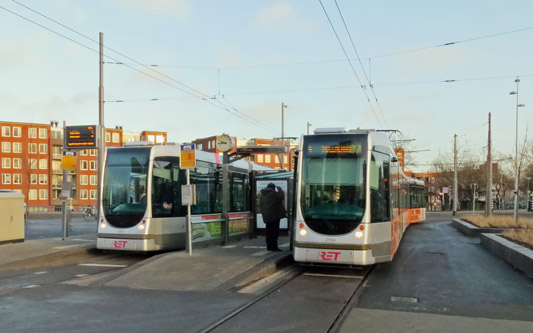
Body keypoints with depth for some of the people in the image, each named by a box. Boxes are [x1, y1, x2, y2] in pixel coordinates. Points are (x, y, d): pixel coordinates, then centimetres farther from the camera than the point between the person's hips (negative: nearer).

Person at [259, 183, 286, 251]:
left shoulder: (262, 195, 16)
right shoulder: (273, 193, -9)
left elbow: (260, 205, 19)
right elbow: (281, 197, -10)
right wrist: (279, 189, 3)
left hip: (266, 216, 8)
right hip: (274, 215, -8)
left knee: (269, 231, 13)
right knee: (275, 231, -6)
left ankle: (269, 246, 16)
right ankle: (274, 247, -10)